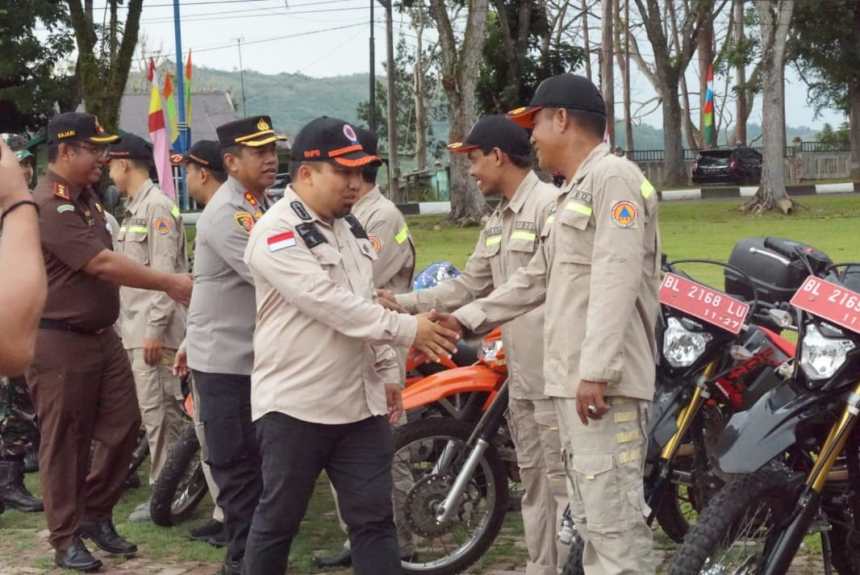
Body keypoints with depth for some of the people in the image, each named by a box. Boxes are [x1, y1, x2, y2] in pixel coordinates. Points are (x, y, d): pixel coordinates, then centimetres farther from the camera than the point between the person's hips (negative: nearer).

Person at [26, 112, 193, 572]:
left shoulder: (86, 199, 12)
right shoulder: (47, 206, -19)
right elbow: (101, 264, -23)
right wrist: (169, 284, -17)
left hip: (102, 335, 9)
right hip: (60, 343, -9)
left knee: (122, 427, 10)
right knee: (64, 442, 2)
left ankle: (96, 515, 26)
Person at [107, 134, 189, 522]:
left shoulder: (157, 206, -11)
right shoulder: (134, 209, 18)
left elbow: (165, 273, -17)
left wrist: (155, 329, -20)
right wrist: (128, 326, 18)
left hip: (152, 329, -9)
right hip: (135, 328, 9)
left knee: (157, 411, -7)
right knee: (162, 410, 13)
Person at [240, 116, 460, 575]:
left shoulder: (350, 227, 13)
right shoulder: (276, 233, -15)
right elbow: (330, 303, -24)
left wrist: (387, 371, 17)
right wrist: (407, 330, -23)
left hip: (361, 403, 7)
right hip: (294, 405, -7)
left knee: (374, 519, 6)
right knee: (278, 519, 6)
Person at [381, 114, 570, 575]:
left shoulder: (551, 205, -13)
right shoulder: (495, 223, 18)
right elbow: (468, 287, 20)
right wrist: (402, 302, 13)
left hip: (555, 373, -10)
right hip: (521, 373, 10)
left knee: (563, 480, -5)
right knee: (533, 478, 16)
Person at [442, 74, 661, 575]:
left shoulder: (613, 176, -9)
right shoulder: (573, 193, 24)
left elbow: (616, 279, -20)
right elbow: (537, 279, 28)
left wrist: (597, 371, -26)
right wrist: (467, 319, 25)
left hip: (604, 383, -11)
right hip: (573, 380, 11)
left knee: (615, 519, -12)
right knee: (591, 518, 14)